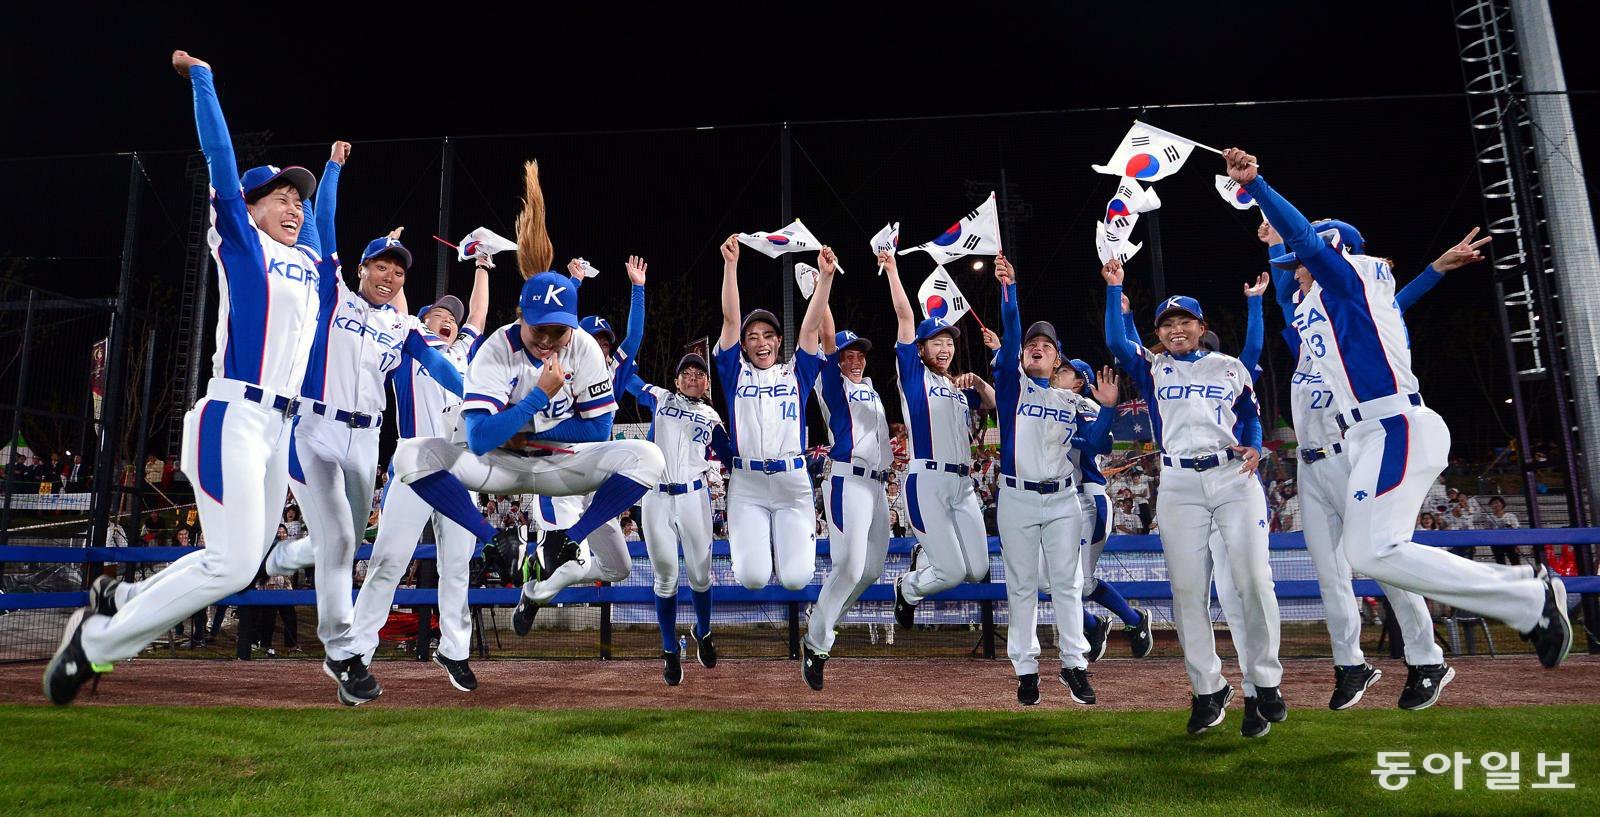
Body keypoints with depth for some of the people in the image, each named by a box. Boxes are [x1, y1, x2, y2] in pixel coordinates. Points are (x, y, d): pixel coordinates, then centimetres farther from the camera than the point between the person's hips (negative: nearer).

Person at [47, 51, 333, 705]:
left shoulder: (308, 257, 20)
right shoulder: (239, 240, 4)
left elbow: (315, 210, 41)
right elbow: (221, 157, 0)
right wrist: (200, 78, 7)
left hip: (279, 426, 8)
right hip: (233, 417, -8)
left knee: (243, 562, 10)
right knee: (233, 563, -15)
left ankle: (120, 600, 30)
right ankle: (96, 637, 3)